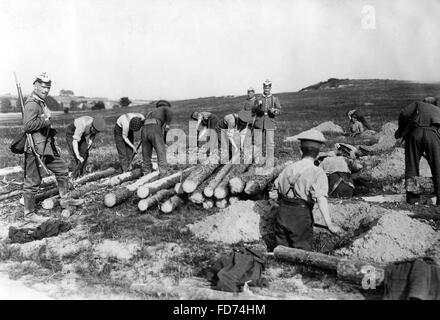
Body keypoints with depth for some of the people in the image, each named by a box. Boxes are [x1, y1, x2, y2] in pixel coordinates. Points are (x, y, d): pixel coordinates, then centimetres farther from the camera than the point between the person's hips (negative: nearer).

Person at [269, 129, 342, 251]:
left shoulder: (289, 168, 6)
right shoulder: (317, 173, -9)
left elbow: (273, 195, 7)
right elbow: (321, 198, -23)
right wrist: (329, 224, -26)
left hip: (282, 213, 5)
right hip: (301, 216, -5)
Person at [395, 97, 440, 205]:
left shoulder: (418, 104, 29)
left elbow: (404, 114, 8)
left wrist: (400, 130, 20)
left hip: (414, 132, 0)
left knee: (411, 166, 8)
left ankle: (411, 196, 10)